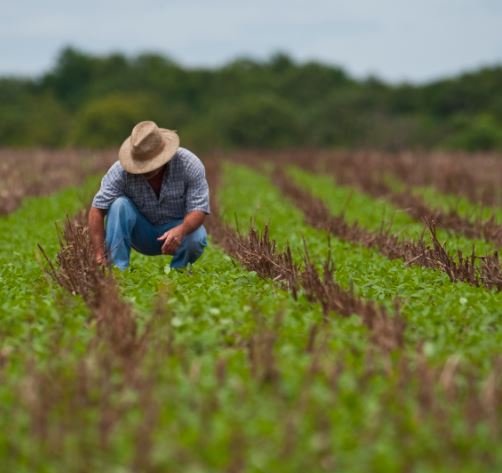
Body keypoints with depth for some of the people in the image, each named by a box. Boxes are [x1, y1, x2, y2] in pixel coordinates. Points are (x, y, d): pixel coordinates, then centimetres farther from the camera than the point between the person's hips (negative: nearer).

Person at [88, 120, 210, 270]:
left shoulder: (189, 164, -23)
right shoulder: (121, 170, -23)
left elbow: (199, 209, -25)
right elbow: (97, 210, -23)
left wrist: (181, 230, -47)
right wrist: (100, 255, -33)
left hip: (177, 227, -1)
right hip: (141, 233, 1)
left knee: (196, 238, -33)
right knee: (119, 204, -27)